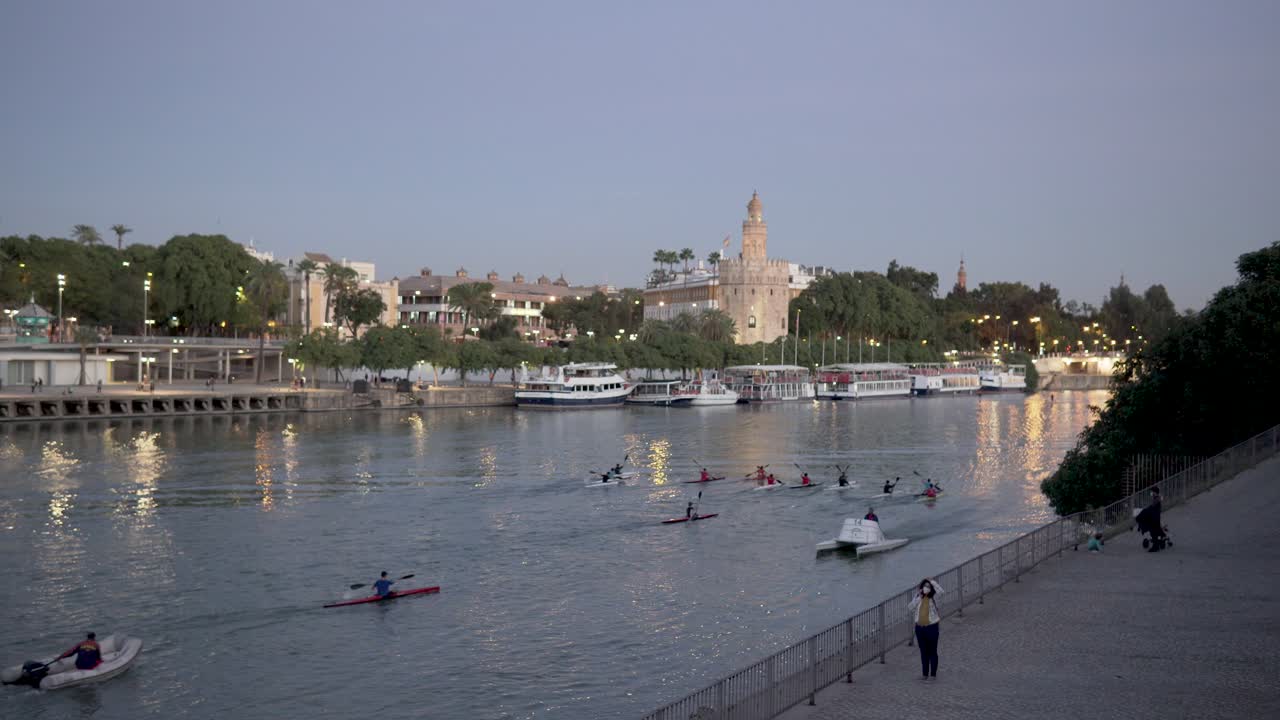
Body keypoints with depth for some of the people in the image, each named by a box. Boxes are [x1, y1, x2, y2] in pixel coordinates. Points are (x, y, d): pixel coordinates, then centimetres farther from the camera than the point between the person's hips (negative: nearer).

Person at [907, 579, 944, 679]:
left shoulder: (934, 598, -7)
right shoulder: (918, 598, 4)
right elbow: (910, 607, -7)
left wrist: (933, 582, -18)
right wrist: (918, 597, -13)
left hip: (931, 627, -4)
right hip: (919, 628, 4)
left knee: (932, 652, 5)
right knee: (923, 652, 13)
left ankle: (933, 675, 13)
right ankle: (925, 674, 22)